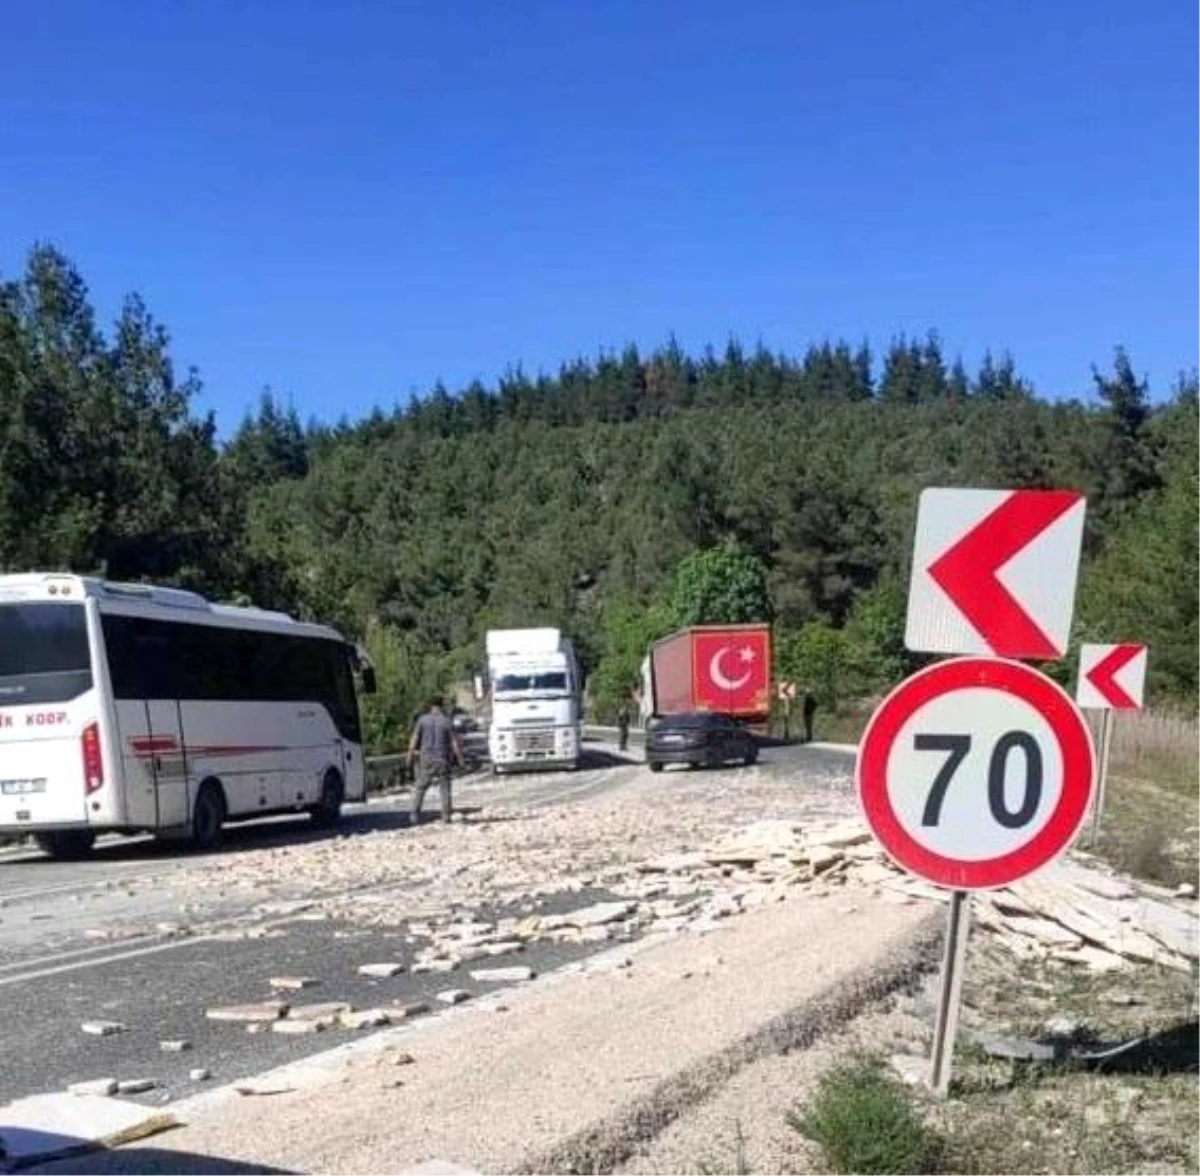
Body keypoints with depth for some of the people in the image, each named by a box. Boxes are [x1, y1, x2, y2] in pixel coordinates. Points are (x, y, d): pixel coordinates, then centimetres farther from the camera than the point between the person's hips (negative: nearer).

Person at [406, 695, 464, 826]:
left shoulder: (423, 720, 1)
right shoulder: (447, 722, -1)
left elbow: (414, 740, -1)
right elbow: (454, 743, -3)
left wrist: (410, 757, 4)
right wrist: (460, 759, 3)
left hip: (427, 760, 0)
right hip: (443, 760, 0)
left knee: (420, 788, 8)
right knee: (445, 789, 7)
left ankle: (415, 816, 0)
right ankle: (446, 816, 4)